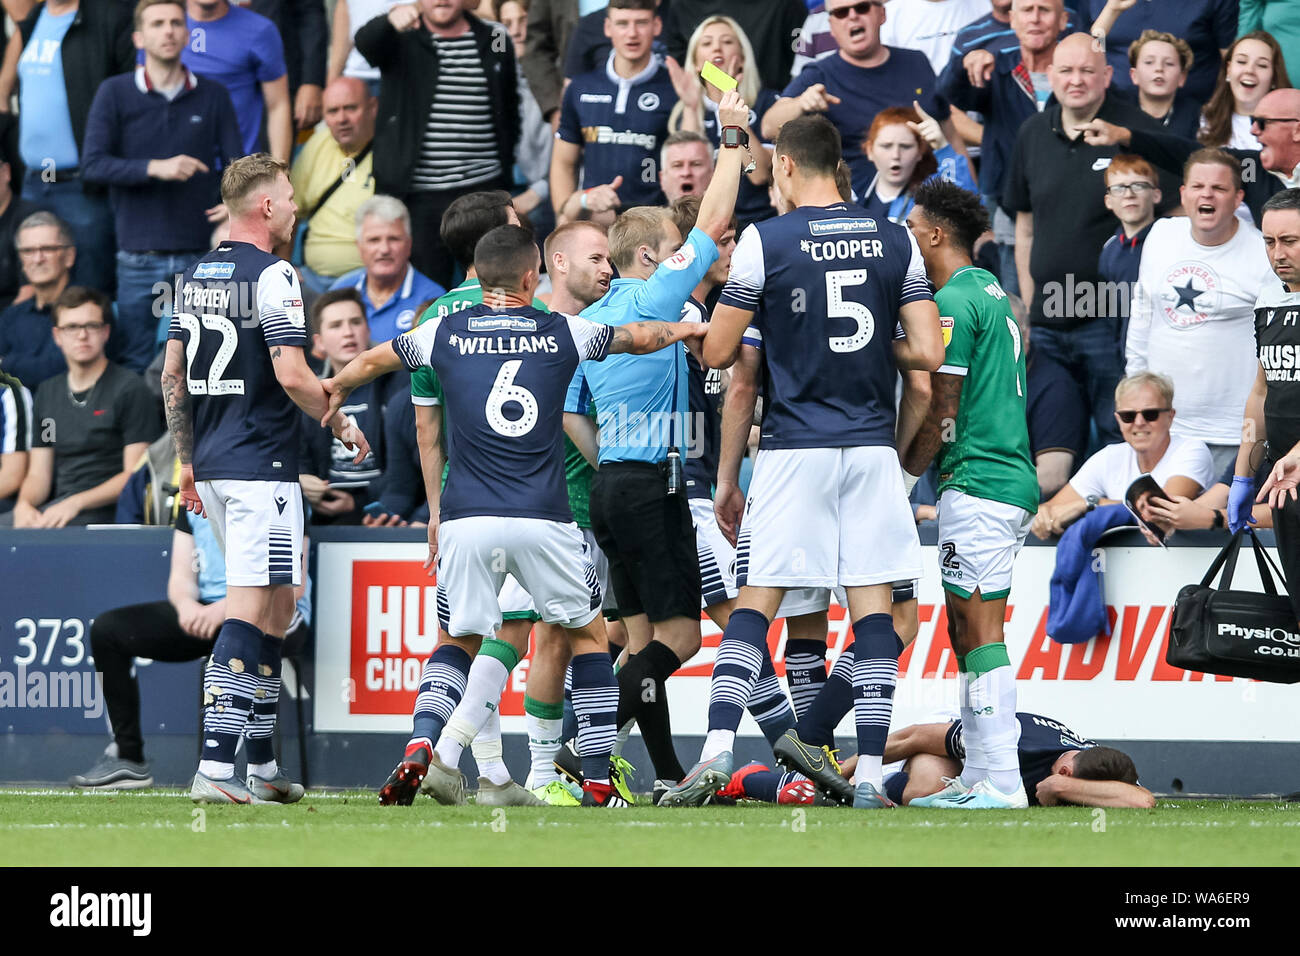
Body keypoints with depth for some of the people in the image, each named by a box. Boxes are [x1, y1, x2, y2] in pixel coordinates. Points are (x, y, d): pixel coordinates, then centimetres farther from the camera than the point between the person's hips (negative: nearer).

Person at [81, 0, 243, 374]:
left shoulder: (213, 95, 8)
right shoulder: (115, 93, 2)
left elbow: (235, 162, 6)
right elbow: (93, 164, -7)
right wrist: (156, 168, -19)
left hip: (199, 255, 1)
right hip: (139, 257, -1)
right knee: (135, 366, 2)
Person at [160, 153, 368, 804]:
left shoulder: (195, 275, 13)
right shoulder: (272, 274, -12)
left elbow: (171, 375, 16)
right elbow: (291, 375, -18)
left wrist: (189, 461, 22)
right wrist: (341, 425, -2)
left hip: (212, 464, 9)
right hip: (261, 465, -9)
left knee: (278, 605, 17)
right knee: (250, 610, -10)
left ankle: (263, 766, 18)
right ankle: (216, 766, -19)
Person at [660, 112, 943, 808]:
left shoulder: (765, 242, -6)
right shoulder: (896, 242, 4)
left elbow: (717, 352, -2)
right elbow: (928, 353, -1)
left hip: (794, 450, -2)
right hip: (872, 450, 2)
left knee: (756, 604, 3)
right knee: (873, 609, 3)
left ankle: (717, 751, -8)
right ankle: (869, 774, -2)